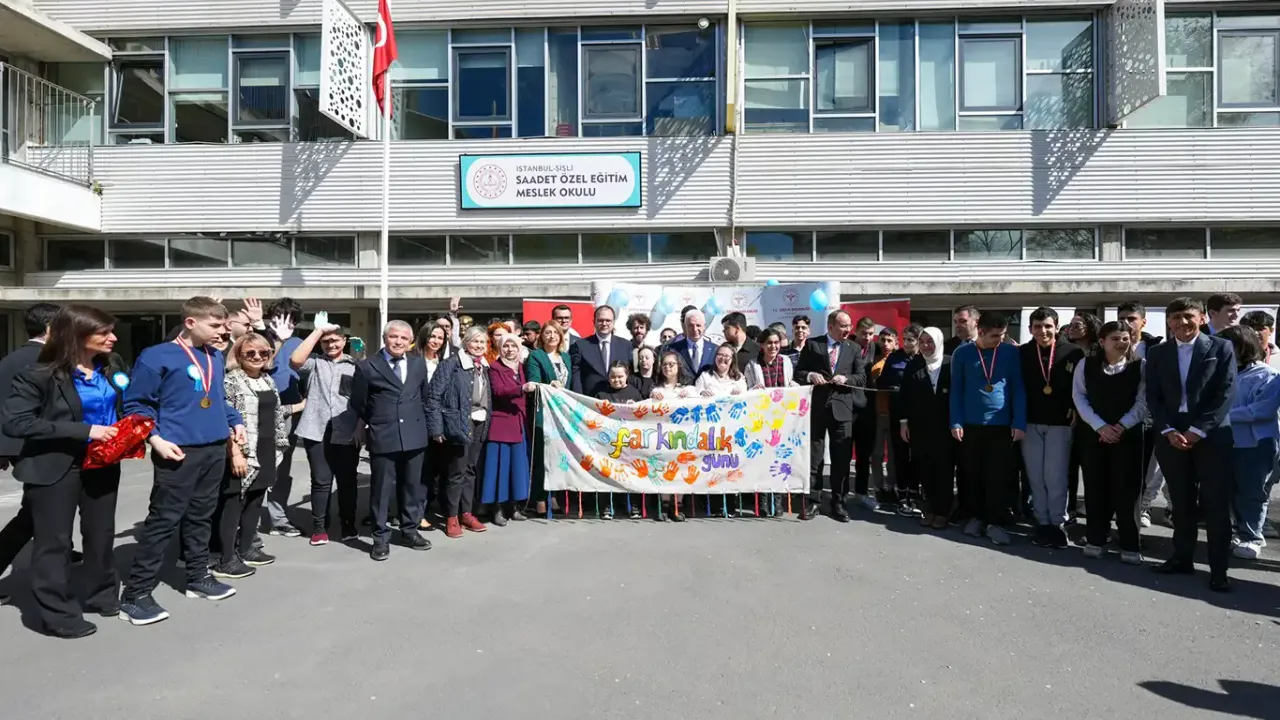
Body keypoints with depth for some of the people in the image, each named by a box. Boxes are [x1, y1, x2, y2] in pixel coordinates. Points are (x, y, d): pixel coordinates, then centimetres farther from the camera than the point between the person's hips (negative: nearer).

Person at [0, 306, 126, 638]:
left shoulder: (110, 371, 3)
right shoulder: (40, 376, -15)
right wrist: (83, 431, -27)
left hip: (103, 464, 6)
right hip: (54, 469, -6)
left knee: (101, 534, 17)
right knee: (54, 541, 4)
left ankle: (101, 596, 34)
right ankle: (58, 614, 17)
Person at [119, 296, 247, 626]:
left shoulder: (216, 357, 12)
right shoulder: (157, 357, -9)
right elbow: (136, 404, -8)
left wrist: (235, 421, 11)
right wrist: (157, 440, -18)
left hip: (215, 449, 7)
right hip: (180, 452, -7)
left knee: (201, 516, 16)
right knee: (163, 520, -4)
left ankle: (198, 576, 27)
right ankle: (136, 593, 5)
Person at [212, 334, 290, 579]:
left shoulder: (268, 381, 14)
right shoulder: (231, 380, -10)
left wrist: (276, 449, 18)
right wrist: (235, 453, -21)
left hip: (265, 453, 8)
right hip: (242, 454, -8)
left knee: (255, 503, 14)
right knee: (233, 504, -3)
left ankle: (245, 549, 25)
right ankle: (226, 560, 3)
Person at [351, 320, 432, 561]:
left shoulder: (419, 363, 8)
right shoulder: (367, 366, -3)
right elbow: (358, 403, 4)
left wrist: (419, 421, 13)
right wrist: (373, 424, 10)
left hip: (414, 436, 4)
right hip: (382, 437, -3)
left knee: (412, 486, 12)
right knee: (381, 488, 3)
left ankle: (409, 531, 27)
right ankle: (381, 537, 15)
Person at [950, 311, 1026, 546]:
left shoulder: (1011, 353, -1)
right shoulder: (962, 353, -2)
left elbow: (1018, 389, 1)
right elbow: (956, 390, 2)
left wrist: (1019, 423, -6)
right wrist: (956, 422, -4)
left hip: (1001, 424, 0)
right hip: (971, 424, 1)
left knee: (997, 476, 1)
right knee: (973, 474, 10)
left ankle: (994, 522, 11)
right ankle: (976, 517, 22)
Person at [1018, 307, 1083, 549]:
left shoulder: (1072, 353, -3)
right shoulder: (1021, 353, 0)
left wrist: (1075, 409, -7)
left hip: (1060, 422, -2)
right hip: (1030, 422, 2)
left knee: (1055, 476, -2)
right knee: (1035, 476, 7)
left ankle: (1058, 523, 12)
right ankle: (1042, 522, 18)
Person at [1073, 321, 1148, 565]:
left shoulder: (1140, 366, -2)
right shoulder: (1085, 365, 1)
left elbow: (1143, 401, -4)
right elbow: (1079, 397, -2)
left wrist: (1121, 426, -15)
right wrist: (1100, 426, -11)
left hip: (1128, 433, -1)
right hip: (1093, 433, 1)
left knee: (1126, 488, 0)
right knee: (1095, 487, 6)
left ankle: (1129, 545, 10)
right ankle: (1095, 539, 17)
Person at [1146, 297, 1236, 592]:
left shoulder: (1221, 348, 2)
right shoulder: (1157, 353, 10)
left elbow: (1225, 394, -5)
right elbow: (1153, 397, 6)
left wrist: (1197, 430, -13)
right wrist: (1169, 431, -7)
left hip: (1211, 436, -2)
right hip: (1172, 437, 3)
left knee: (1216, 504, -1)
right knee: (1182, 502, 10)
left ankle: (1218, 569, 5)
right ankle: (1182, 557, 19)